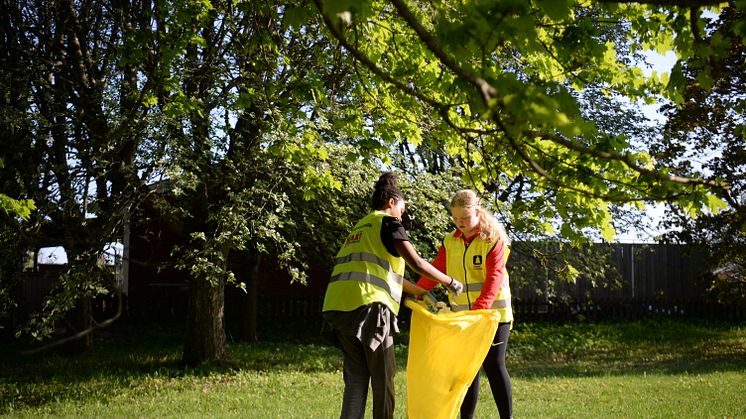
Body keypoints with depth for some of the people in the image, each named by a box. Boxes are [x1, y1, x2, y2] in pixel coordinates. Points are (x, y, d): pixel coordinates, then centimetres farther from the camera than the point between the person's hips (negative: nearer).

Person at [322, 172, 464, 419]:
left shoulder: (360, 227, 30)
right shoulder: (388, 222, 5)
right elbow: (416, 263, -4)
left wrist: (420, 292, 40)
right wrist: (450, 282, 9)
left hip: (338, 307, 8)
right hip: (367, 306, -8)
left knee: (356, 377, 10)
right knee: (382, 377, 3)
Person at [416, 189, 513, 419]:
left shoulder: (493, 240, -10)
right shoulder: (450, 242, 7)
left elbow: (494, 278, -19)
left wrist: (479, 309, -32)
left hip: (493, 313, -5)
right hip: (462, 316, 5)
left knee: (493, 365, -2)